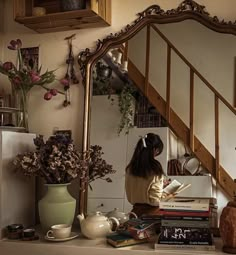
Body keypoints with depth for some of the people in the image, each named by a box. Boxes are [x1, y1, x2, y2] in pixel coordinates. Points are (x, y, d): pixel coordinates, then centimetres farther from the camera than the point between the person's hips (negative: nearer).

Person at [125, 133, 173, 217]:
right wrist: (167, 196, 3)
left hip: (136, 211, 5)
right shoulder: (155, 168, -15)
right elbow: (155, 199, -17)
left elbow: (130, 197, 10)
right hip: (152, 211, -5)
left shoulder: (130, 168, 1)